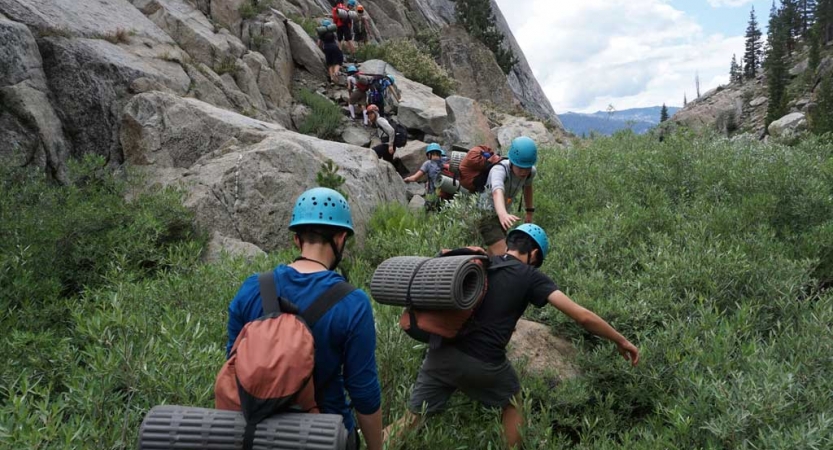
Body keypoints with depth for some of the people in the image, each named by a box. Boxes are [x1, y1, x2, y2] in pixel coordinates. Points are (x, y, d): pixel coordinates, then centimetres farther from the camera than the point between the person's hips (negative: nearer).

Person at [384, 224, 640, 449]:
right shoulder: (530, 277, 3)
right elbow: (583, 317, 0)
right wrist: (621, 342, 10)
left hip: (442, 353, 4)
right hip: (483, 363, -3)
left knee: (411, 419, 12)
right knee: (512, 404, 27)